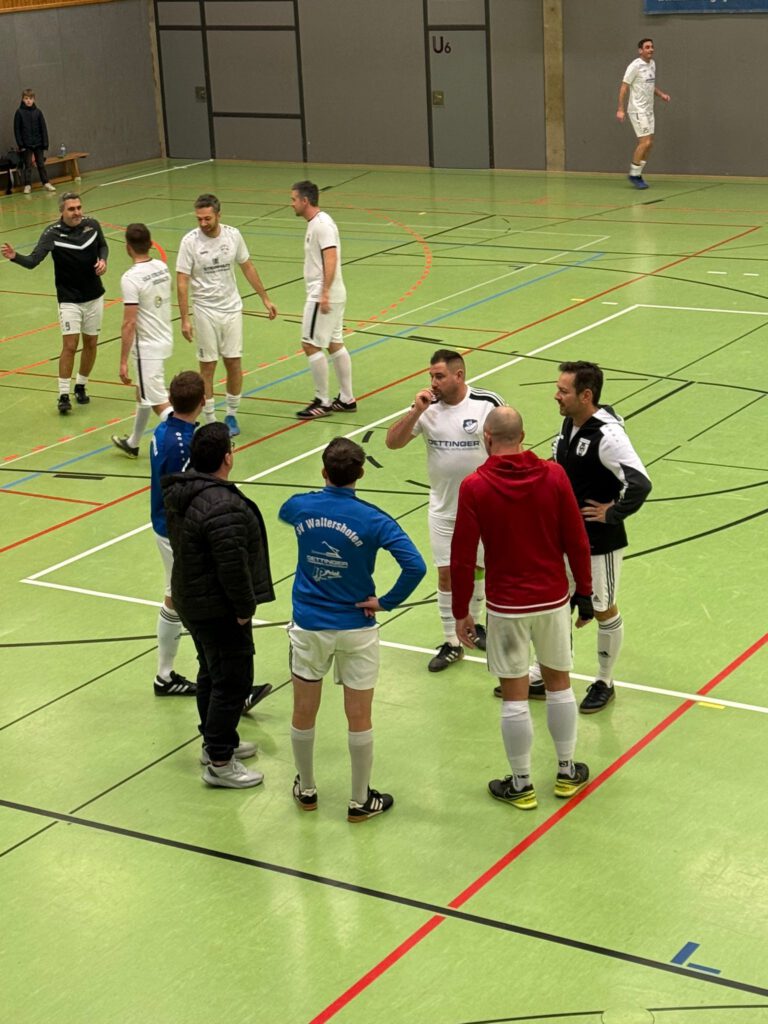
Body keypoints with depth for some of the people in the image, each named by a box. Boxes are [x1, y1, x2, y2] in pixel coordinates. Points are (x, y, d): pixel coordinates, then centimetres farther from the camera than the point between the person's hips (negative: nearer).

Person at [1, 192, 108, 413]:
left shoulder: (92, 225, -6)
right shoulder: (53, 233, -16)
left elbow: (103, 245, 15)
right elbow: (32, 261, -22)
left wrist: (103, 260, -6)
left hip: (94, 296, 4)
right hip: (69, 300, -4)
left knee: (90, 343, 11)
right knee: (70, 345, -10)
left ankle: (81, 386, 30)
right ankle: (64, 395, -1)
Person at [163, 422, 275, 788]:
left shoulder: (179, 492, 2)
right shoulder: (223, 507, -29)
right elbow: (233, 566, -29)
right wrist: (245, 608, -15)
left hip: (190, 600, 10)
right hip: (218, 609, -10)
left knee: (211, 673, 23)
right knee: (232, 681, 0)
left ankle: (215, 742, 37)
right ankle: (219, 763, 6)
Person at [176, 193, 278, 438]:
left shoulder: (233, 235, -4)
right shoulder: (190, 241, -13)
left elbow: (248, 268, 9)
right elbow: (182, 282, -10)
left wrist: (265, 299, 11)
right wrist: (184, 319, -14)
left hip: (232, 308, 3)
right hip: (205, 311, -3)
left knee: (234, 364, 4)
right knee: (207, 367, 2)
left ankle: (231, 416, 20)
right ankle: (210, 421, 12)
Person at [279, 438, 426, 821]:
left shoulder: (300, 507, -8)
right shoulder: (372, 520, -17)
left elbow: (284, 512, 19)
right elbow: (415, 566, -25)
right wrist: (386, 602, -11)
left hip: (308, 627, 2)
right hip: (355, 630, -2)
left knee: (304, 714, 18)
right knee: (359, 718, 10)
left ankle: (306, 789, 34)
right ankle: (360, 801, 21)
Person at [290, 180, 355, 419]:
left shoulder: (321, 224, -16)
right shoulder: (315, 223, 14)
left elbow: (331, 259, -23)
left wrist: (324, 293, -27)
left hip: (323, 296, -10)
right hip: (330, 295, 10)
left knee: (311, 345, -6)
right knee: (335, 345, 12)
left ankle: (323, 402, 0)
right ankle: (346, 399, 17)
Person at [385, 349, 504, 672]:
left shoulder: (488, 403, -14)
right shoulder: (428, 408, -7)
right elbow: (392, 442, -10)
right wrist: (415, 411, -23)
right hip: (443, 508, 2)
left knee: (477, 568, 14)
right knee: (446, 573, 3)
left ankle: (472, 624, 37)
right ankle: (452, 643, 13)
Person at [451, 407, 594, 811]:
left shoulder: (474, 487, -13)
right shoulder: (554, 476, -7)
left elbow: (462, 558, -10)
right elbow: (577, 542, -3)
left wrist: (461, 612, 0)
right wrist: (584, 593, 9)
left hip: (506, 606, -2)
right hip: (553, 599, 3)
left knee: (514, 695, 7)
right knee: (558, 683, 18)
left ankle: (521, 785, 18)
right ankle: (567, 772, 29)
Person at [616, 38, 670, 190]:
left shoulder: (652, 64, 10)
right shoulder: (635, 66, -14)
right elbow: (624, 86, -13)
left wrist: (661, 94, 6)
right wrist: (620, 109, -18)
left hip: (648, 109, 8)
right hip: (637, 110, -8)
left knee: (648, 143, 6)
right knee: (645, 142, -11)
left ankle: (637, 174, 16)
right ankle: (633, 174, 1)